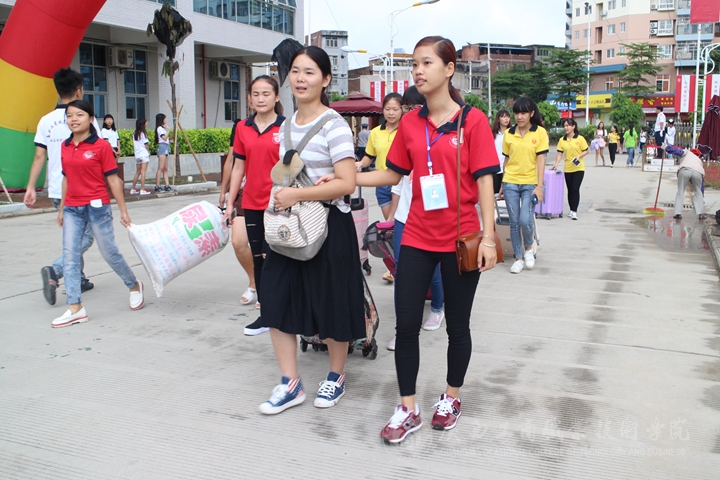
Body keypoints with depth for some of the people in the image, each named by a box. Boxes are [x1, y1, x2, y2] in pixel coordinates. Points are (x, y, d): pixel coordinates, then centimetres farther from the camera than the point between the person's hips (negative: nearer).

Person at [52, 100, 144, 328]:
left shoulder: (101, 146, -8)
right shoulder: (65, 146, 8)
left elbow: (113, 180, -6)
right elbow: (66, 179, 15)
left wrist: (123, 211, -4)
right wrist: (61, 208, 18)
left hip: (97, 206, -5)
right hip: (72, 209, 5)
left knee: (109, 252, 5)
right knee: (70, 255, -1)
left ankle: (134, 286, 30)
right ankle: (75, 308, 3)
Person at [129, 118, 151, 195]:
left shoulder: (134, 134, 10)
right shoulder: (143, 133, -7)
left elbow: (133, 145, 9)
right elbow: (146, 145, -5)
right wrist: (148, 152, 9)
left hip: (137, 155, 6)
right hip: (144, 154, -6)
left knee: (137, 172, 14)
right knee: (143, 172, -7)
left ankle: (133, 189, 16)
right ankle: (142, 190, -10)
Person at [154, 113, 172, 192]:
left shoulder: (162, 128, 20)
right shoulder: (160, 128, -7)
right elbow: (164, 138, -16)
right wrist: (167, 130, -10)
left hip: (166, 148, 10)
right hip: (162, 147, -10)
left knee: (165, 169, 6)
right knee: (160, 168, -11)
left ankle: (167, 185, 4)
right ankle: (157, 186, -10)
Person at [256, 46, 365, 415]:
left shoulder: (334, 125, -12)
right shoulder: (286, 126, 10)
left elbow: (347, 183, -20)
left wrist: (297, 195, -21)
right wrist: (281, 198, 6)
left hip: (329, 224, -7)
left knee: (331, 304, 5)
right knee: (277, 298, 5)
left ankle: (336, 377, 27)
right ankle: (290, 384, 17)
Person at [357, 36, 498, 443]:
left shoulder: (472, 120, -7)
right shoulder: (410, 123, 5)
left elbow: (483, 180, -9)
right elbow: (394, 173, 11)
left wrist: (488, 236, -14)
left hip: (460, 240, -3)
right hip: (417, 238, 4)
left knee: (457, 325, 11)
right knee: (406, 324, 3)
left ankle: (452, 398, 32)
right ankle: (408, 409, 17)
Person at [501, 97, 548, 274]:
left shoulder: (540, 132, -3)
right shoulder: (508, 133, 4)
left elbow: (541, 159, -6)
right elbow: (507, 159, 11)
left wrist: (539, 186, -12)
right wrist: (503, 184, 13)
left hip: (530, 183, -2)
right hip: (510, 182, 2)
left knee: (525, 220, -13)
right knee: (514, 222, 3)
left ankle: (528, 248, 16)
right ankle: (519, 258, 16)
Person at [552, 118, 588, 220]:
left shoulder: (580, 138, -5)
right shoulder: (562, 140, 4)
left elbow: (586, 151, -1)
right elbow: (560, 153, 3)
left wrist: (579, 156, -19)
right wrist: (556, 164, -11)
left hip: (578, 168, -4)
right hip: (567, 168, 4)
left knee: (575, 189, -11)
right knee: (570, 190, 10)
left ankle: (574, 211, -8)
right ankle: (572, 210, 22)